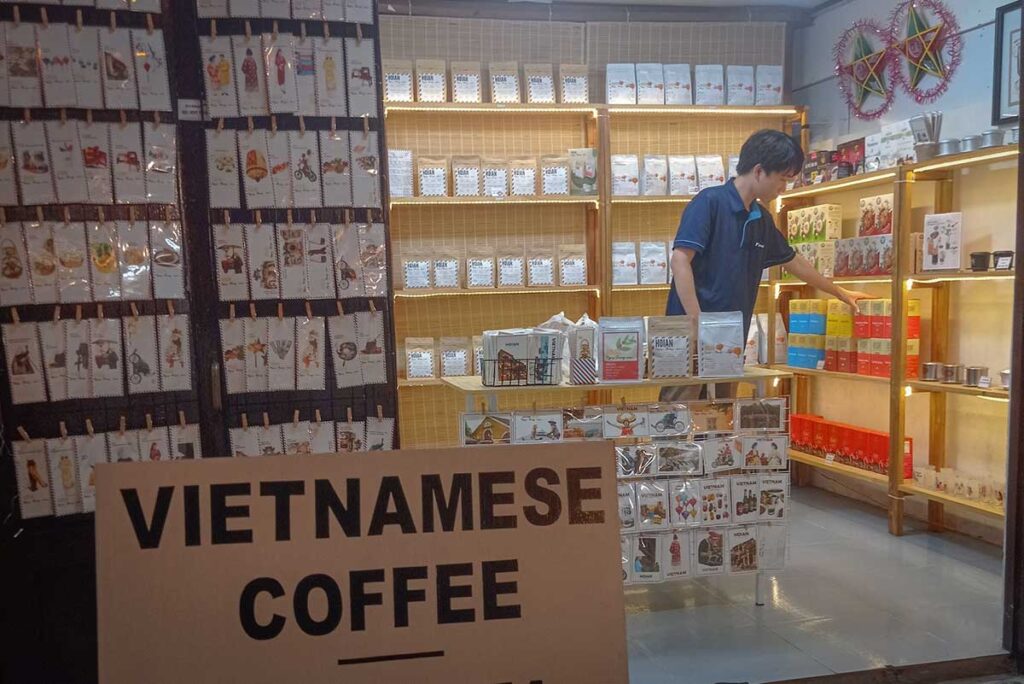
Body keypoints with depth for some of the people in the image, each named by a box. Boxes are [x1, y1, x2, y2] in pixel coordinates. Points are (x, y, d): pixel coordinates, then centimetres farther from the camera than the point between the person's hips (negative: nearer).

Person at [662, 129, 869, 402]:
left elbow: (793, 261, 29)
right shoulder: (710, 202, -8)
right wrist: (698, 323, -21)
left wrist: (840, 293, 40)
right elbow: (680, 260, -16)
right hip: (692, 336, -8)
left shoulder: (762, 220, 15)